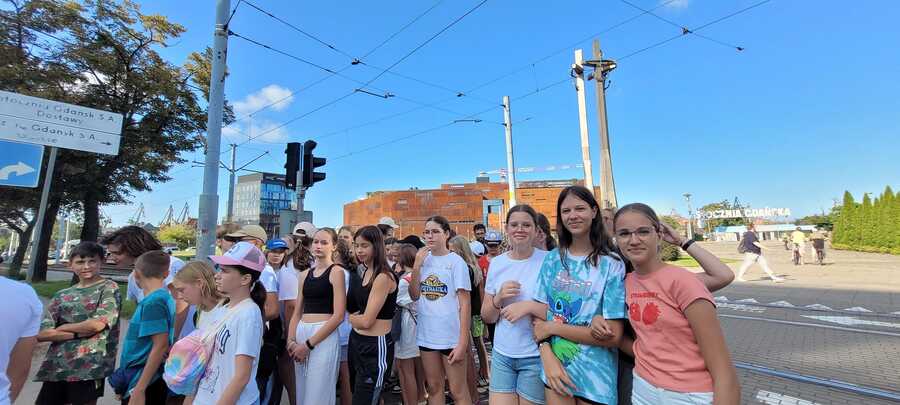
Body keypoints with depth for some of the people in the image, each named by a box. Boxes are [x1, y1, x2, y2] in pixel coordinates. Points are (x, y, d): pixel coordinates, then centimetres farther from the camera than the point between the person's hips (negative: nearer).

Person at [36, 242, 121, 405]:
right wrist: (79, 333, -12)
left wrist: (62, 328, 0)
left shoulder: (109, 288, -3)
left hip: (90, 366, -5)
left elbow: (98, 324, -13)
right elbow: (42, 334, 3)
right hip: (56, 366, 5)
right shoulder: (61, 295, 10)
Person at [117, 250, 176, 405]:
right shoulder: (166, 297, 6)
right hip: (148, 380, 8)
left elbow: (161, 346, -23)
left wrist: (139, 389, -20)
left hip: (144, 384, -8)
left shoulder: (153, 302, -19)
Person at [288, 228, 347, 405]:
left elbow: (338, 316, -13)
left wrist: (309, 344, -14)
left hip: (324, 337, -6)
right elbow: (297, 312, 14)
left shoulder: (336, 271, -6)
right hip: (301, 334, 6)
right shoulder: (305, 274, 12)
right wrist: (291, 340, -2)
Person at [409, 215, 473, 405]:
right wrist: (416, 266, -11)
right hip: (426, 335, 5)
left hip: (451, 336, -4)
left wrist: (463, 341, -16)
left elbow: (465, 304, -11)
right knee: (434, 388, 18)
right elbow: (414, 296, 0)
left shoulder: (455, 261, -10)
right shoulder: (423, 259, 4)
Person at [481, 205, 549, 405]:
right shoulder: (496, 263, 2)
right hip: (501, 355, 3)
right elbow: (487, 317, 6)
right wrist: (498, 298, -13)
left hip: (536, 357, -3)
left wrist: (529, 306, -23)